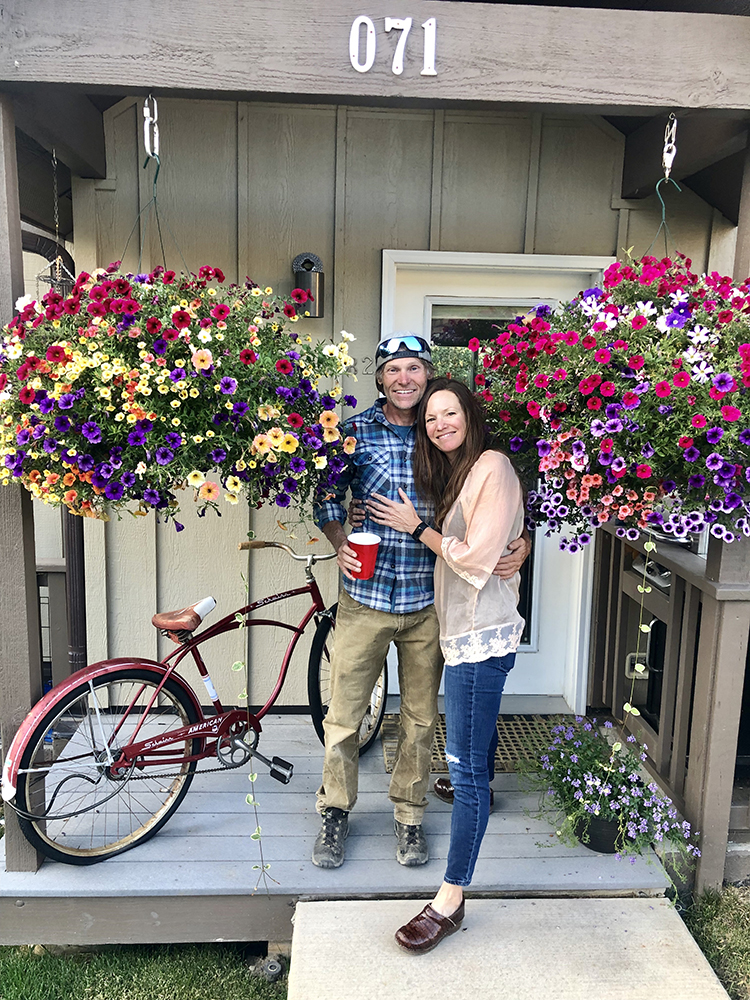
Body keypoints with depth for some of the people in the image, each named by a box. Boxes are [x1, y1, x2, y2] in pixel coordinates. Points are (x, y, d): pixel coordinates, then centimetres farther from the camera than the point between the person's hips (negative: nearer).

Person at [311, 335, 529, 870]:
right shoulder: (354, 432, -1)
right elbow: (328, 498, 7)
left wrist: (521, 541, -13)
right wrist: (340, 543, -11)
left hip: (428, 603, 1)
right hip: (365, 597, 0)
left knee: (421, 717, 14)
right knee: (344, 714, 8)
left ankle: (409, 815, 35)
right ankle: (336, 811, 31)